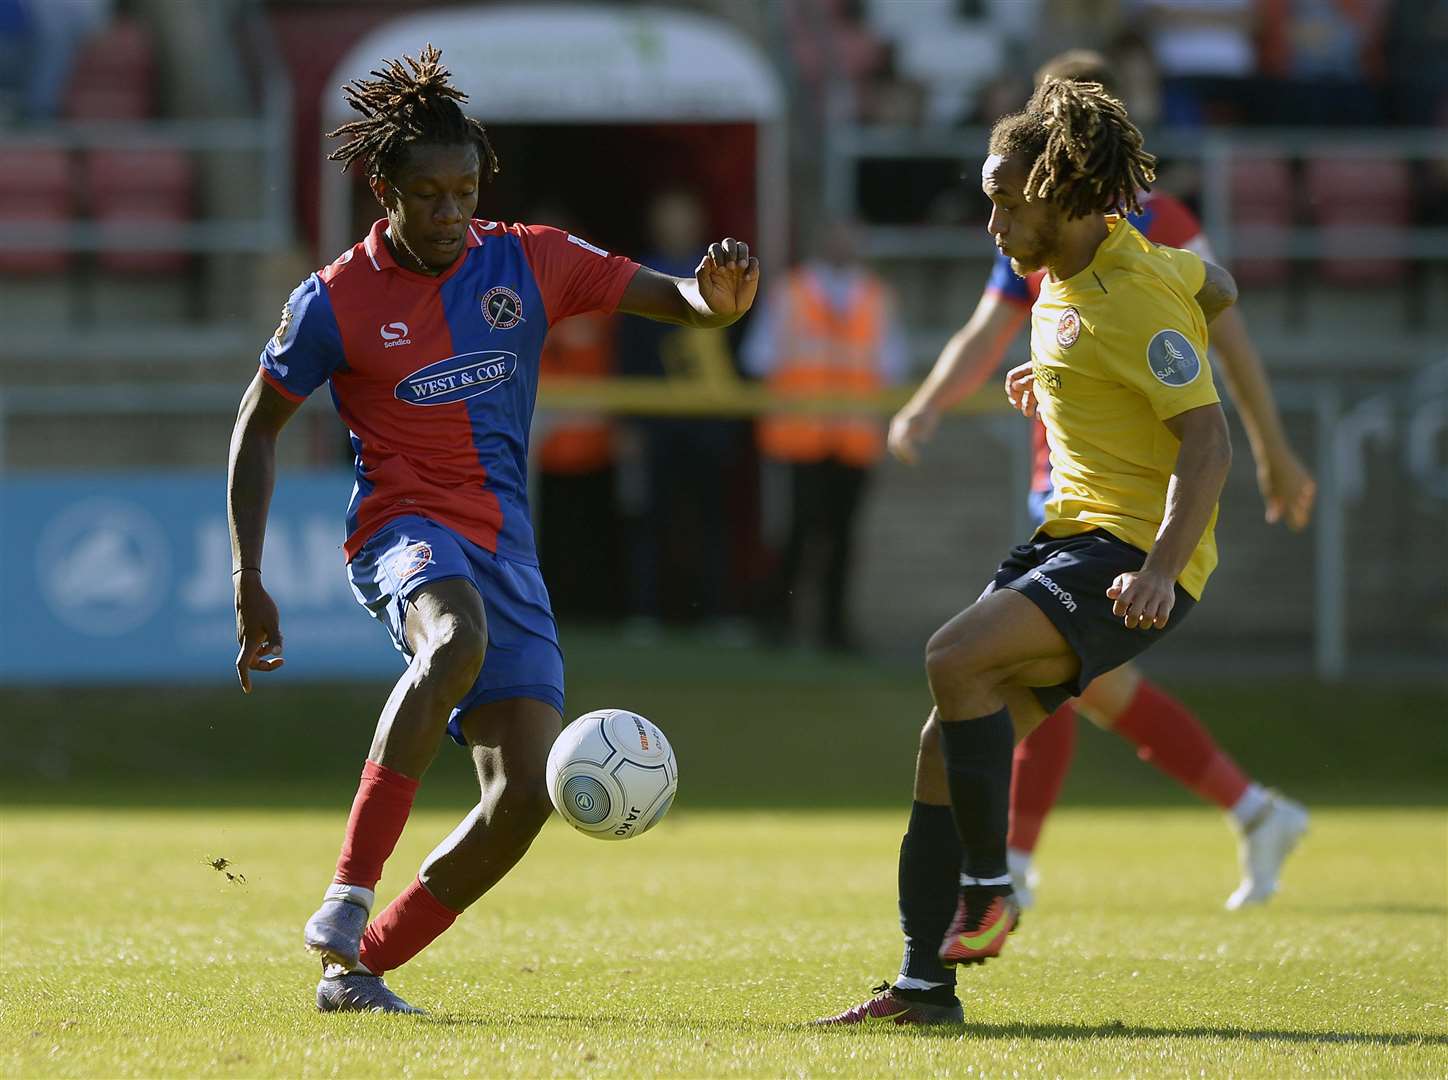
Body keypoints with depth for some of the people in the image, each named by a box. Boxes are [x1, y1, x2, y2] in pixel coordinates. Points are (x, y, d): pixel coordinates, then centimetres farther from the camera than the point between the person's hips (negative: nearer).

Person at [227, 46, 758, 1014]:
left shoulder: (527, 263, 4)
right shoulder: (335, 302, -3)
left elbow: (678, 301, 3)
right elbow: (258, 426, 9)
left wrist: (718, 298, -23)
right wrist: (249, 582, 3)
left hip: (505, 550, 5)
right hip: (405, 530, -4)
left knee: (528, 794, -8)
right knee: (457, 637, -40)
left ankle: (358, 968, 5)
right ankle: (349, 896, -42)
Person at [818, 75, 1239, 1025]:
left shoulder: (1132, 298, -17)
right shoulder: (1068, 277, 11)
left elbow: (1207, 438, -22)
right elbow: (1216, 289, 30)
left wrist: (1161, 569, -32)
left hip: (1137, 553, -10)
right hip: (1075, 532, 10)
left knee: (956, 660, -28)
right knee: (946, 747, 0)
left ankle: (989, 887, -12)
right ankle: (925, 987, 3)